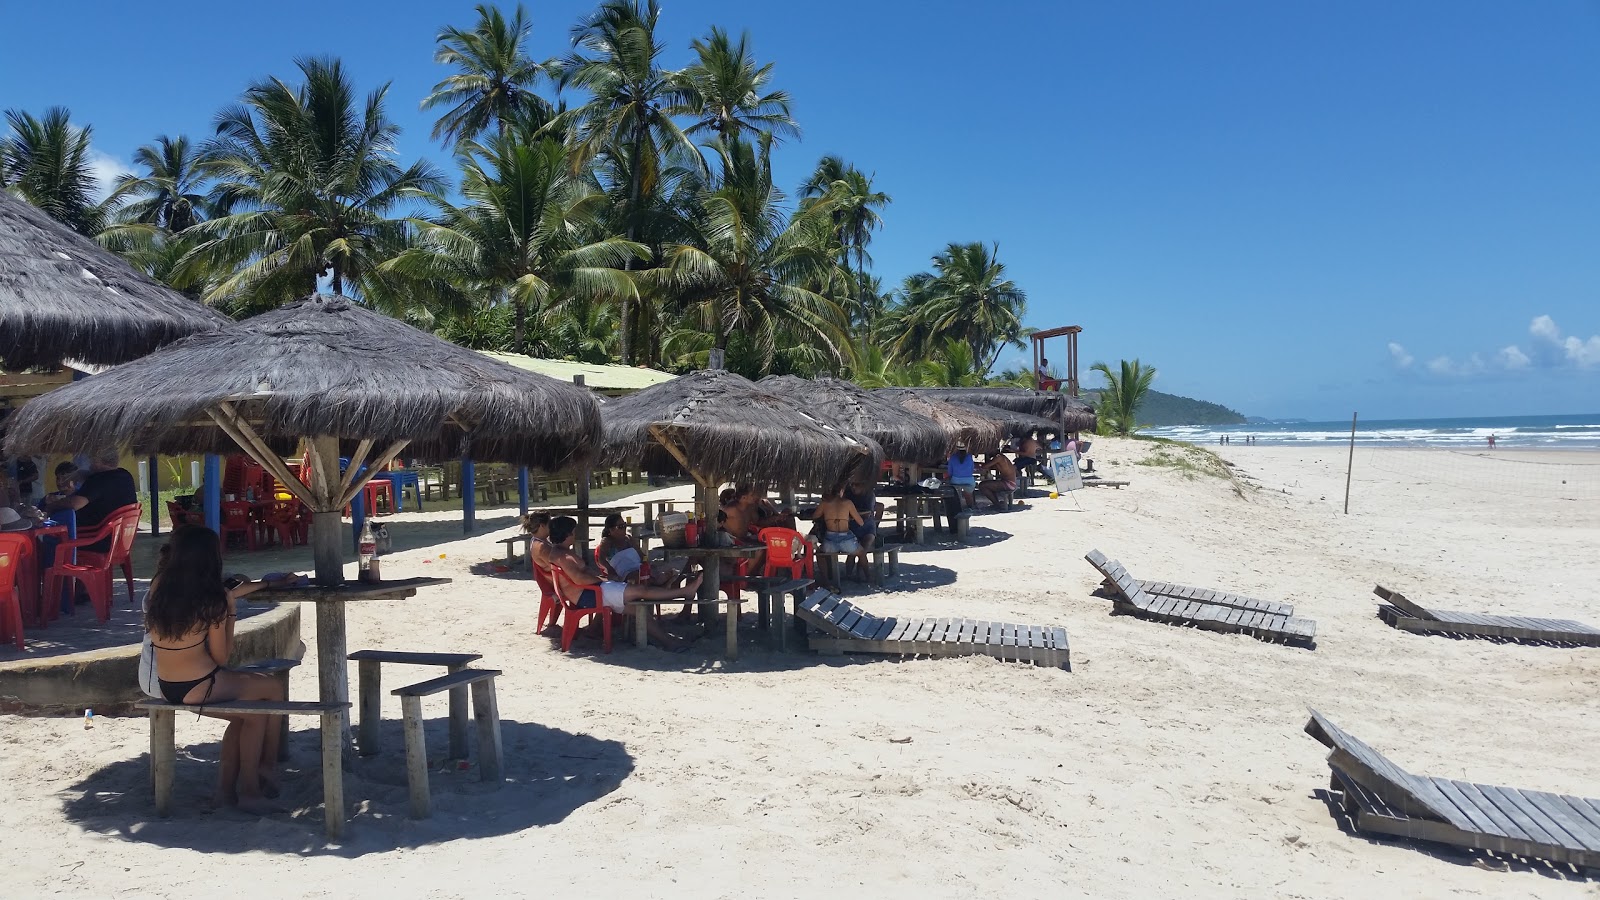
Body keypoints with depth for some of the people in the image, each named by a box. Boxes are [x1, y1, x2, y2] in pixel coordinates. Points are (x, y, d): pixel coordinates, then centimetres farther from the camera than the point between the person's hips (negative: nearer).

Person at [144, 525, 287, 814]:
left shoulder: (159, 585, -1)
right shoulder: (212, 600, -16)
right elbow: (221, 657, -8)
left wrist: (230, 595, 19)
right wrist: (231, 609, -5)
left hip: (167, 688, 7)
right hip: (199, 688, -7)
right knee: (272, 689, 14)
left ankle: (228, 787, 23)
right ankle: (267, 769, 28)